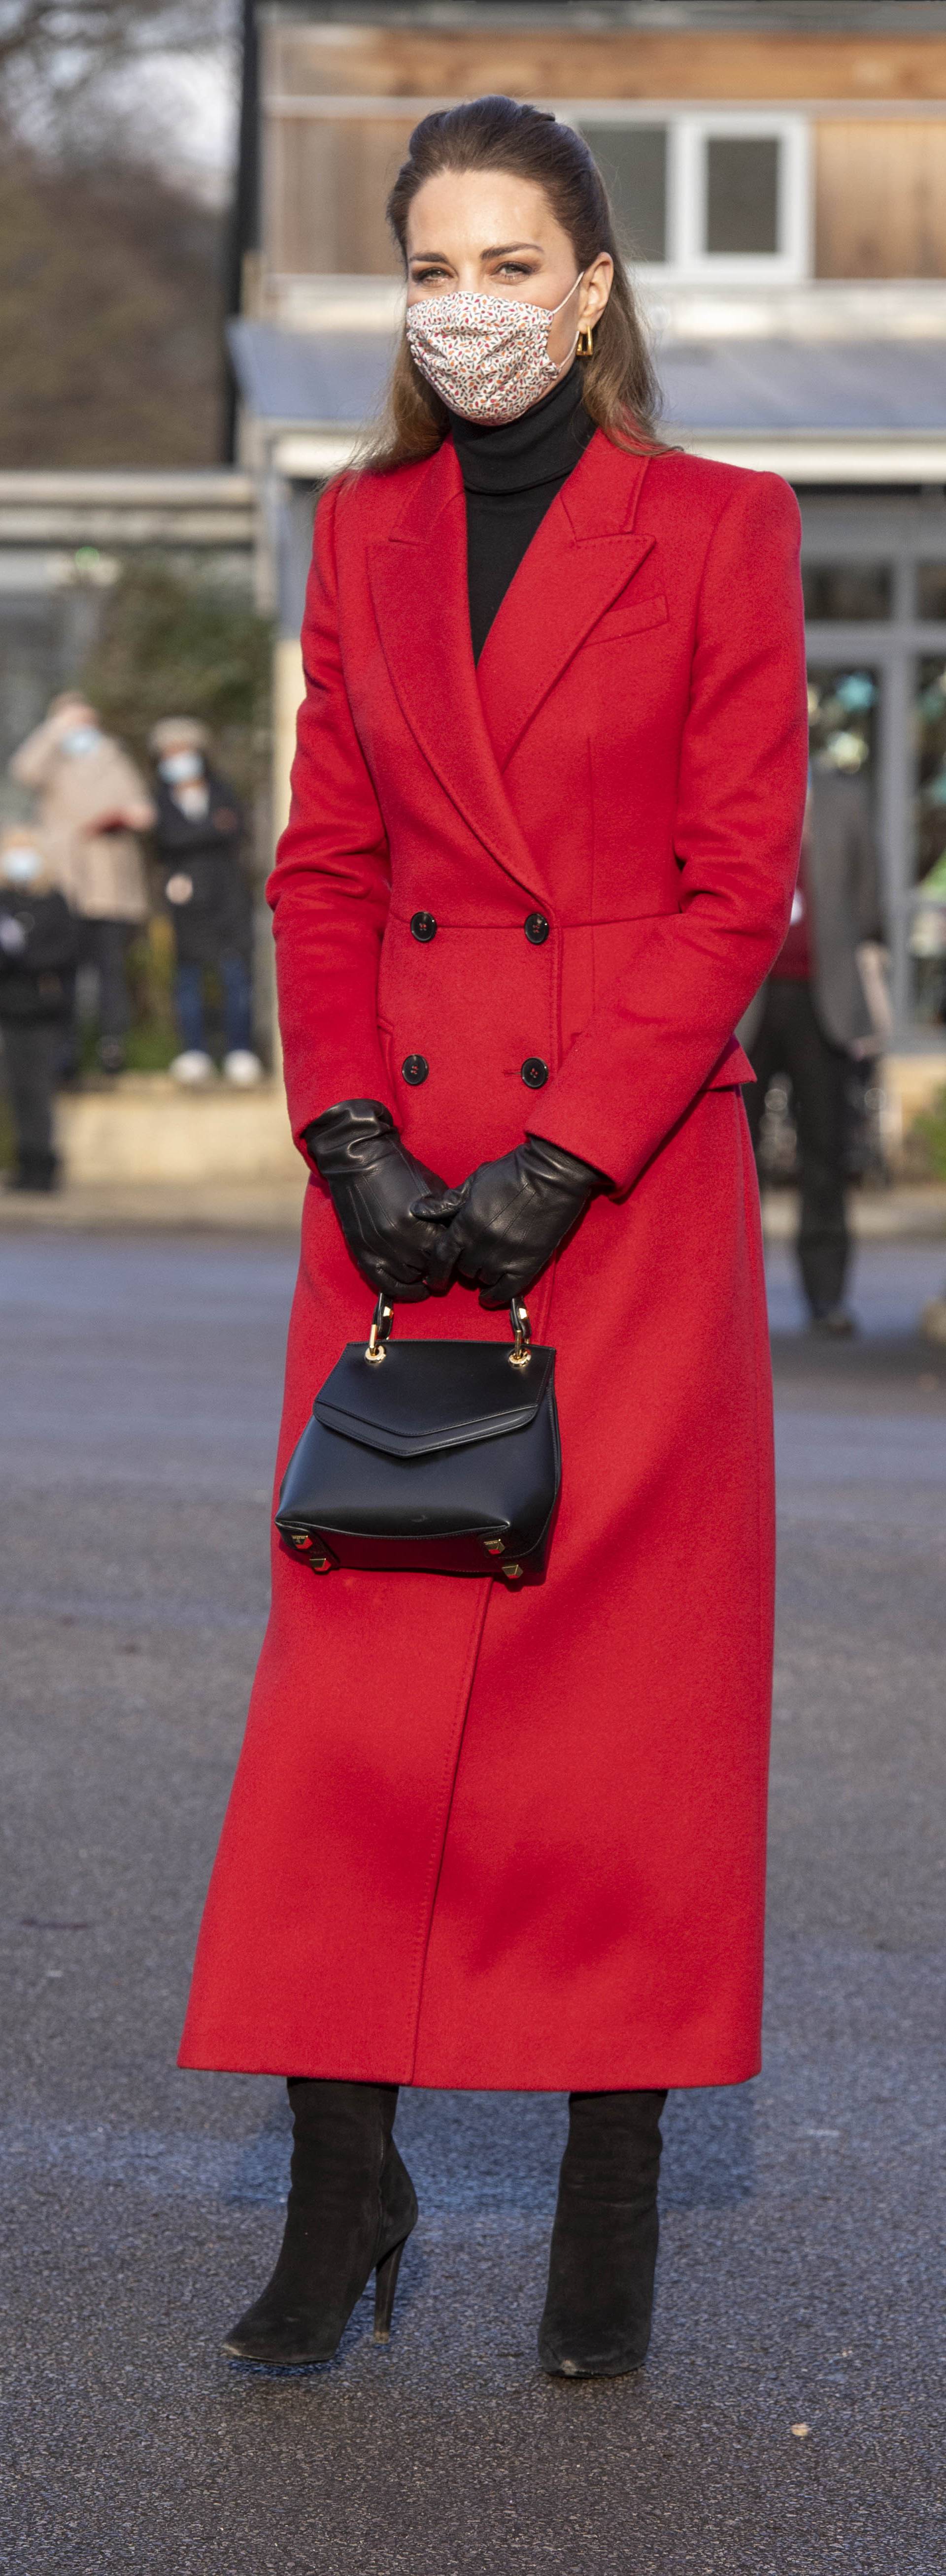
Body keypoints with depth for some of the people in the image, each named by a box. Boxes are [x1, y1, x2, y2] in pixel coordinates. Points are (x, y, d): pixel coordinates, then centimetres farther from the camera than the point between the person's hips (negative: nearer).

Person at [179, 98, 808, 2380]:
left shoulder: (717, 530, -1)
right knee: (359, 1647, -1)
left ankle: (612, 2191, 9)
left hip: (638, 1164, -3)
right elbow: (325, 862, 11)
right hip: (402, 1164, 3)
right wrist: (351, 1131, -5)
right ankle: (346, 2177, 6)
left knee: (627, 1656, -1)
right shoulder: (365, 534, 11)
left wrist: (567, 1160, -13)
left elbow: (743, 886, -5)